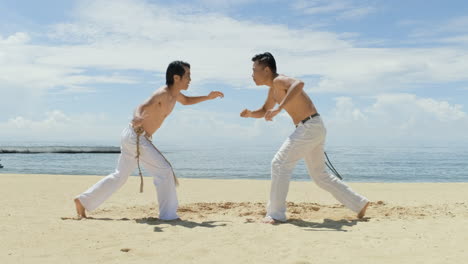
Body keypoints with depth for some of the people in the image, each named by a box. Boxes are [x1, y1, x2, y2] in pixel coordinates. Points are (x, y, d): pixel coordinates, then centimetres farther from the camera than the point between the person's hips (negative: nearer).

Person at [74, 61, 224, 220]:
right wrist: (138, 118, -57)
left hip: (132, 137, 10)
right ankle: (168, 215, -3)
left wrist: (208, 97, 23)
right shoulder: (163, 94, -18)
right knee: (164, 170, -10)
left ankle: (83, 201, 24)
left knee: (120, 176, 16)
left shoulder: (174, 94, 10)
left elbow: (186, 101, 32)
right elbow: (143, 106, -35)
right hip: (135, 136, -10)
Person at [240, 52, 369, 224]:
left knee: (279, 164, -9)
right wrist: (250, 114, 9)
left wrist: (278, 108, -39)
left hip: (310, 127, -10)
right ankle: (359, 203, 24)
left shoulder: (279, 81, -13)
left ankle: (276, 214, -5)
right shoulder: (273, 89, 17)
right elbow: (264, 111, 30)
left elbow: (299, 84, -36)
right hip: (314, 128, 10)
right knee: (319, 175, 17)